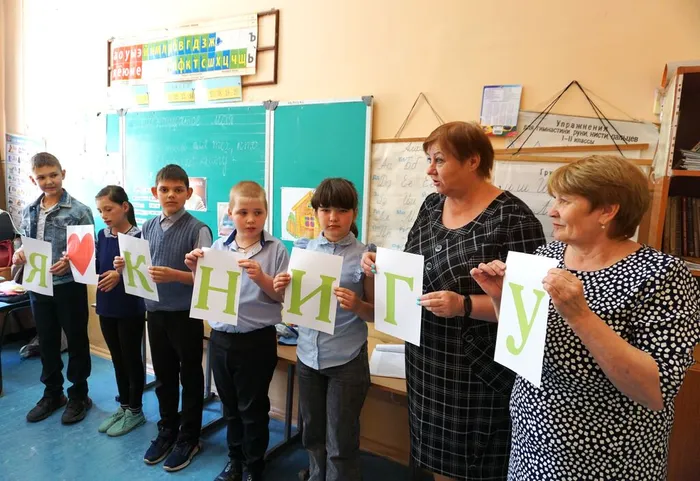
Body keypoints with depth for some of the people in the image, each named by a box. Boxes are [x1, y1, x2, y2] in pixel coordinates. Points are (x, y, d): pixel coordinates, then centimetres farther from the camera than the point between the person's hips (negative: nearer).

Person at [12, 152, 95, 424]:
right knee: (47, 342, 16)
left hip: (69, 287, -5)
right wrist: (19, 255, -4)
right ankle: (52, 393, 33)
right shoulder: (29, 212, 7)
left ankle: (78, 396, 24)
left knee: (76, 342, 8)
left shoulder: (79, 211, -9)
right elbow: (26, 246, 17)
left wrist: (70, 262, -26)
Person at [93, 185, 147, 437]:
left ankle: (135, 411, 22)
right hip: (106, 307, 6)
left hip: (130, 309, -6)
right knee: (117, 359, 17)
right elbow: (96, 268, 6)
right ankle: (123, 407, 32)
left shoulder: (138, 236, -14)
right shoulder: (102, 235, 5)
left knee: (131, 359, 7)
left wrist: (121, 275, -29)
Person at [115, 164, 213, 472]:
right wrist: (126, 267, -7)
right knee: (163, 376, 19)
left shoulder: (198, 230, -13)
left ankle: (188, 438, 28)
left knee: (190, 377, 10)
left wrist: (175, 275, -30)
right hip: (155, 313, 5)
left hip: (186, 316, -5)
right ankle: (166, 431, 39)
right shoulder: (147, 228, 5)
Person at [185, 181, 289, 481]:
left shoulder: (275, 249, -10)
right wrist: (196, 270, -8)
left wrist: (261, 278, -25)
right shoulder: (218, 247, 1)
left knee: (253, 408, 11)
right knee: (230, 405, 21)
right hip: (221, 337, 5)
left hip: (257, 340, -4)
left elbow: (284, 296, -10)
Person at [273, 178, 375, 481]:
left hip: (347, 359, -4)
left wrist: (357, 305, -25)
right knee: (312, 433, 23)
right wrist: (283, 289, -13)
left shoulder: (364, 256, -12)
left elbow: (376, 313, -6)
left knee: (340, 441, 10)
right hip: (308, 354, 5)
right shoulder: (304, 249, -1)